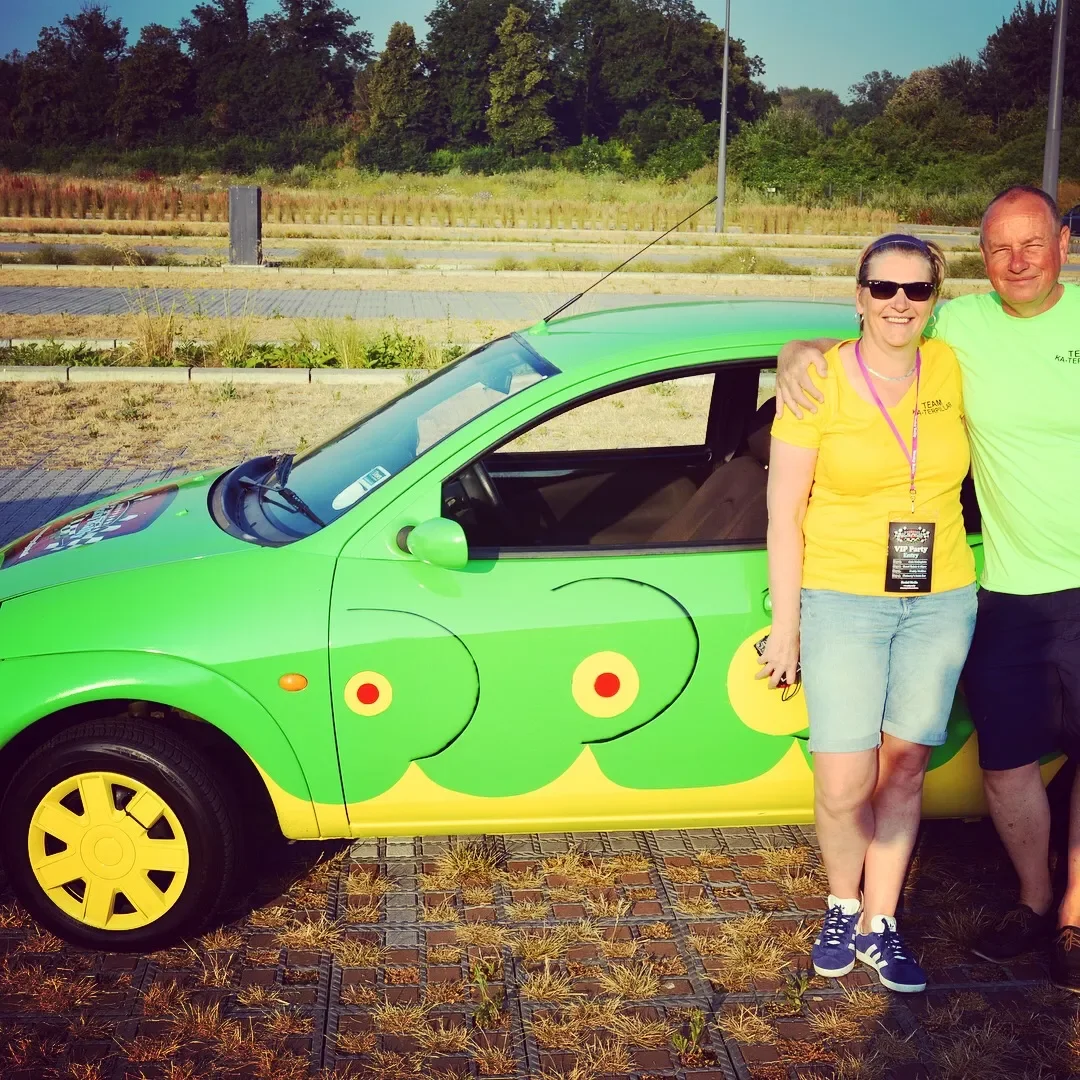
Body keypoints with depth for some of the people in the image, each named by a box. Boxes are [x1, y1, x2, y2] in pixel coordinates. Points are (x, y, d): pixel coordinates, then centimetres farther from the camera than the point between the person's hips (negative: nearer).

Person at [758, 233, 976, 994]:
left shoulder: (950, 370, 1)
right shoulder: (820, 381, -8)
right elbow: (785, 513, -6)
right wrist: (785, 624, -7)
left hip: (940, 603, 3)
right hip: (843, 602, -3)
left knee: (905, 771, 10)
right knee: (844, 787, -3)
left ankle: (881, 926, 25)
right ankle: (842, 909, 24)